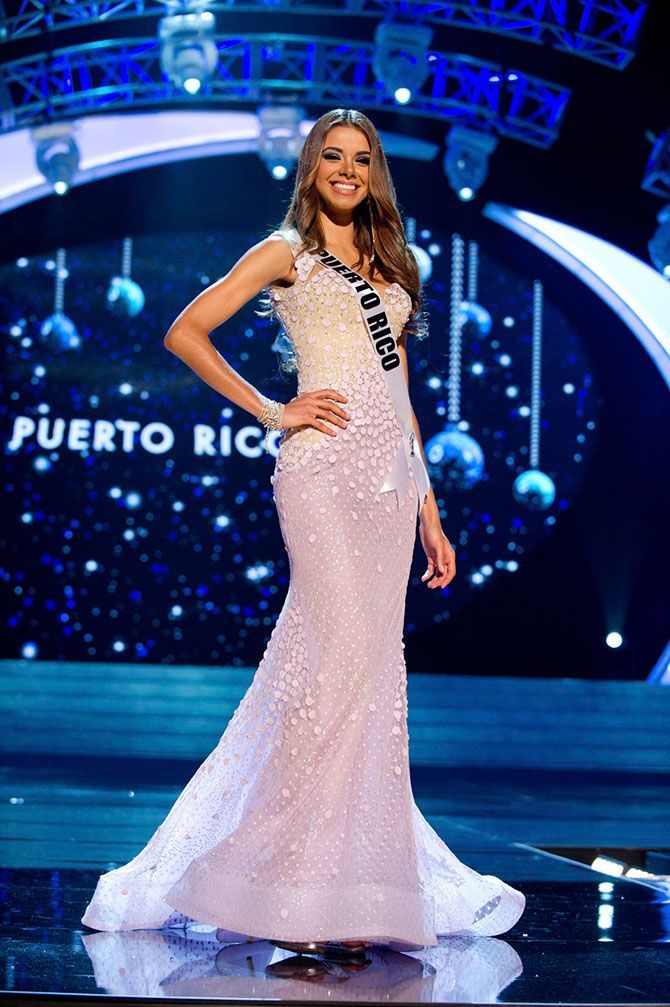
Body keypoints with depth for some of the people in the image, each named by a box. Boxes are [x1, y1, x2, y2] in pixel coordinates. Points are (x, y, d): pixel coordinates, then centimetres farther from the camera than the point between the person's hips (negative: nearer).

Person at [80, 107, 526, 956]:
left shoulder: (388, 269, 24)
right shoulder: (287, 251, 8)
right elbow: (186, 331, 2)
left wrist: (430, 513, 17)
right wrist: (270, 410, -5)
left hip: (390, 474, 6)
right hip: (324, 468, -6)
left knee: (370, 669, 3)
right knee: (347, 655, -16)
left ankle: (351, 871, 9)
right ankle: (304, 881, -11)